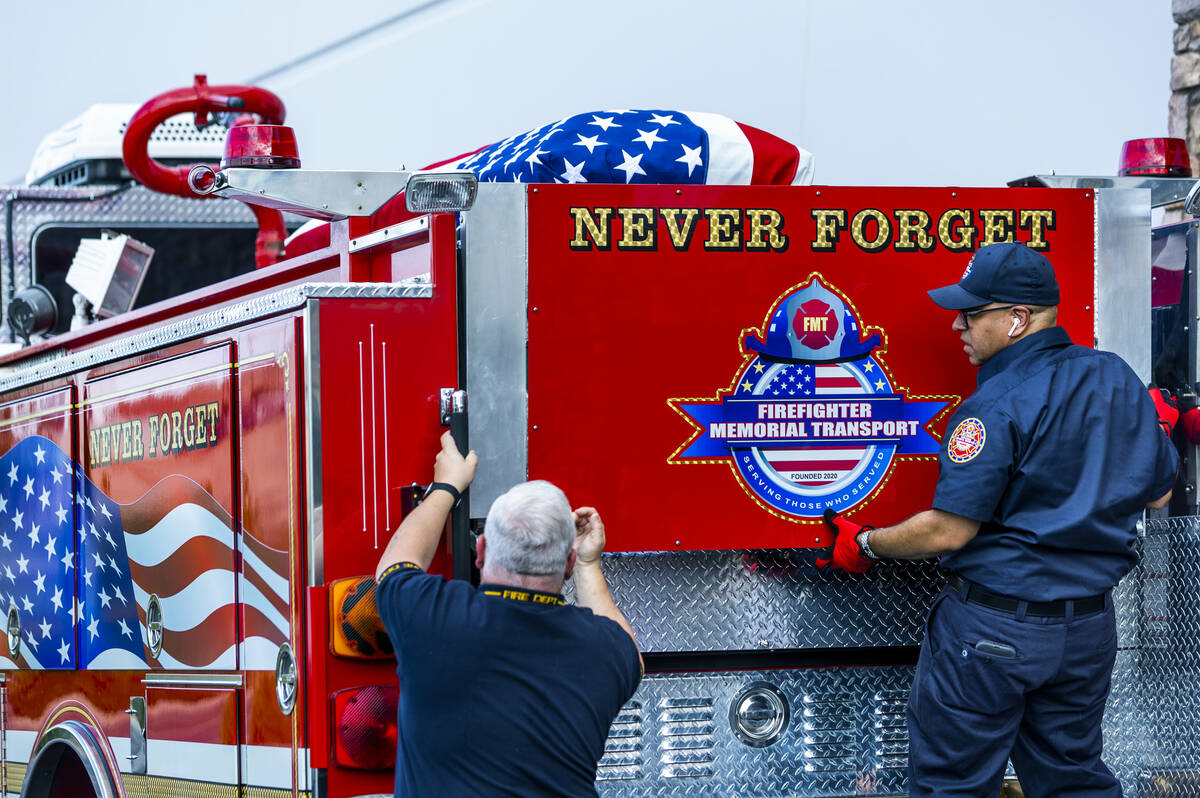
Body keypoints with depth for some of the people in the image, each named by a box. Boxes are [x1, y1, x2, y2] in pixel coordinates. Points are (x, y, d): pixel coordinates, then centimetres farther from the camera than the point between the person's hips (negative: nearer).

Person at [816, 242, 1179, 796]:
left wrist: (865, 545, -3)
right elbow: (1158, 494, 12)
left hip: (994, 624, -7)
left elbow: (948, 531, -19)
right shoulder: (1117, 377, 2)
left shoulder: (998, 406, -19)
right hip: (1090, 628, 7)